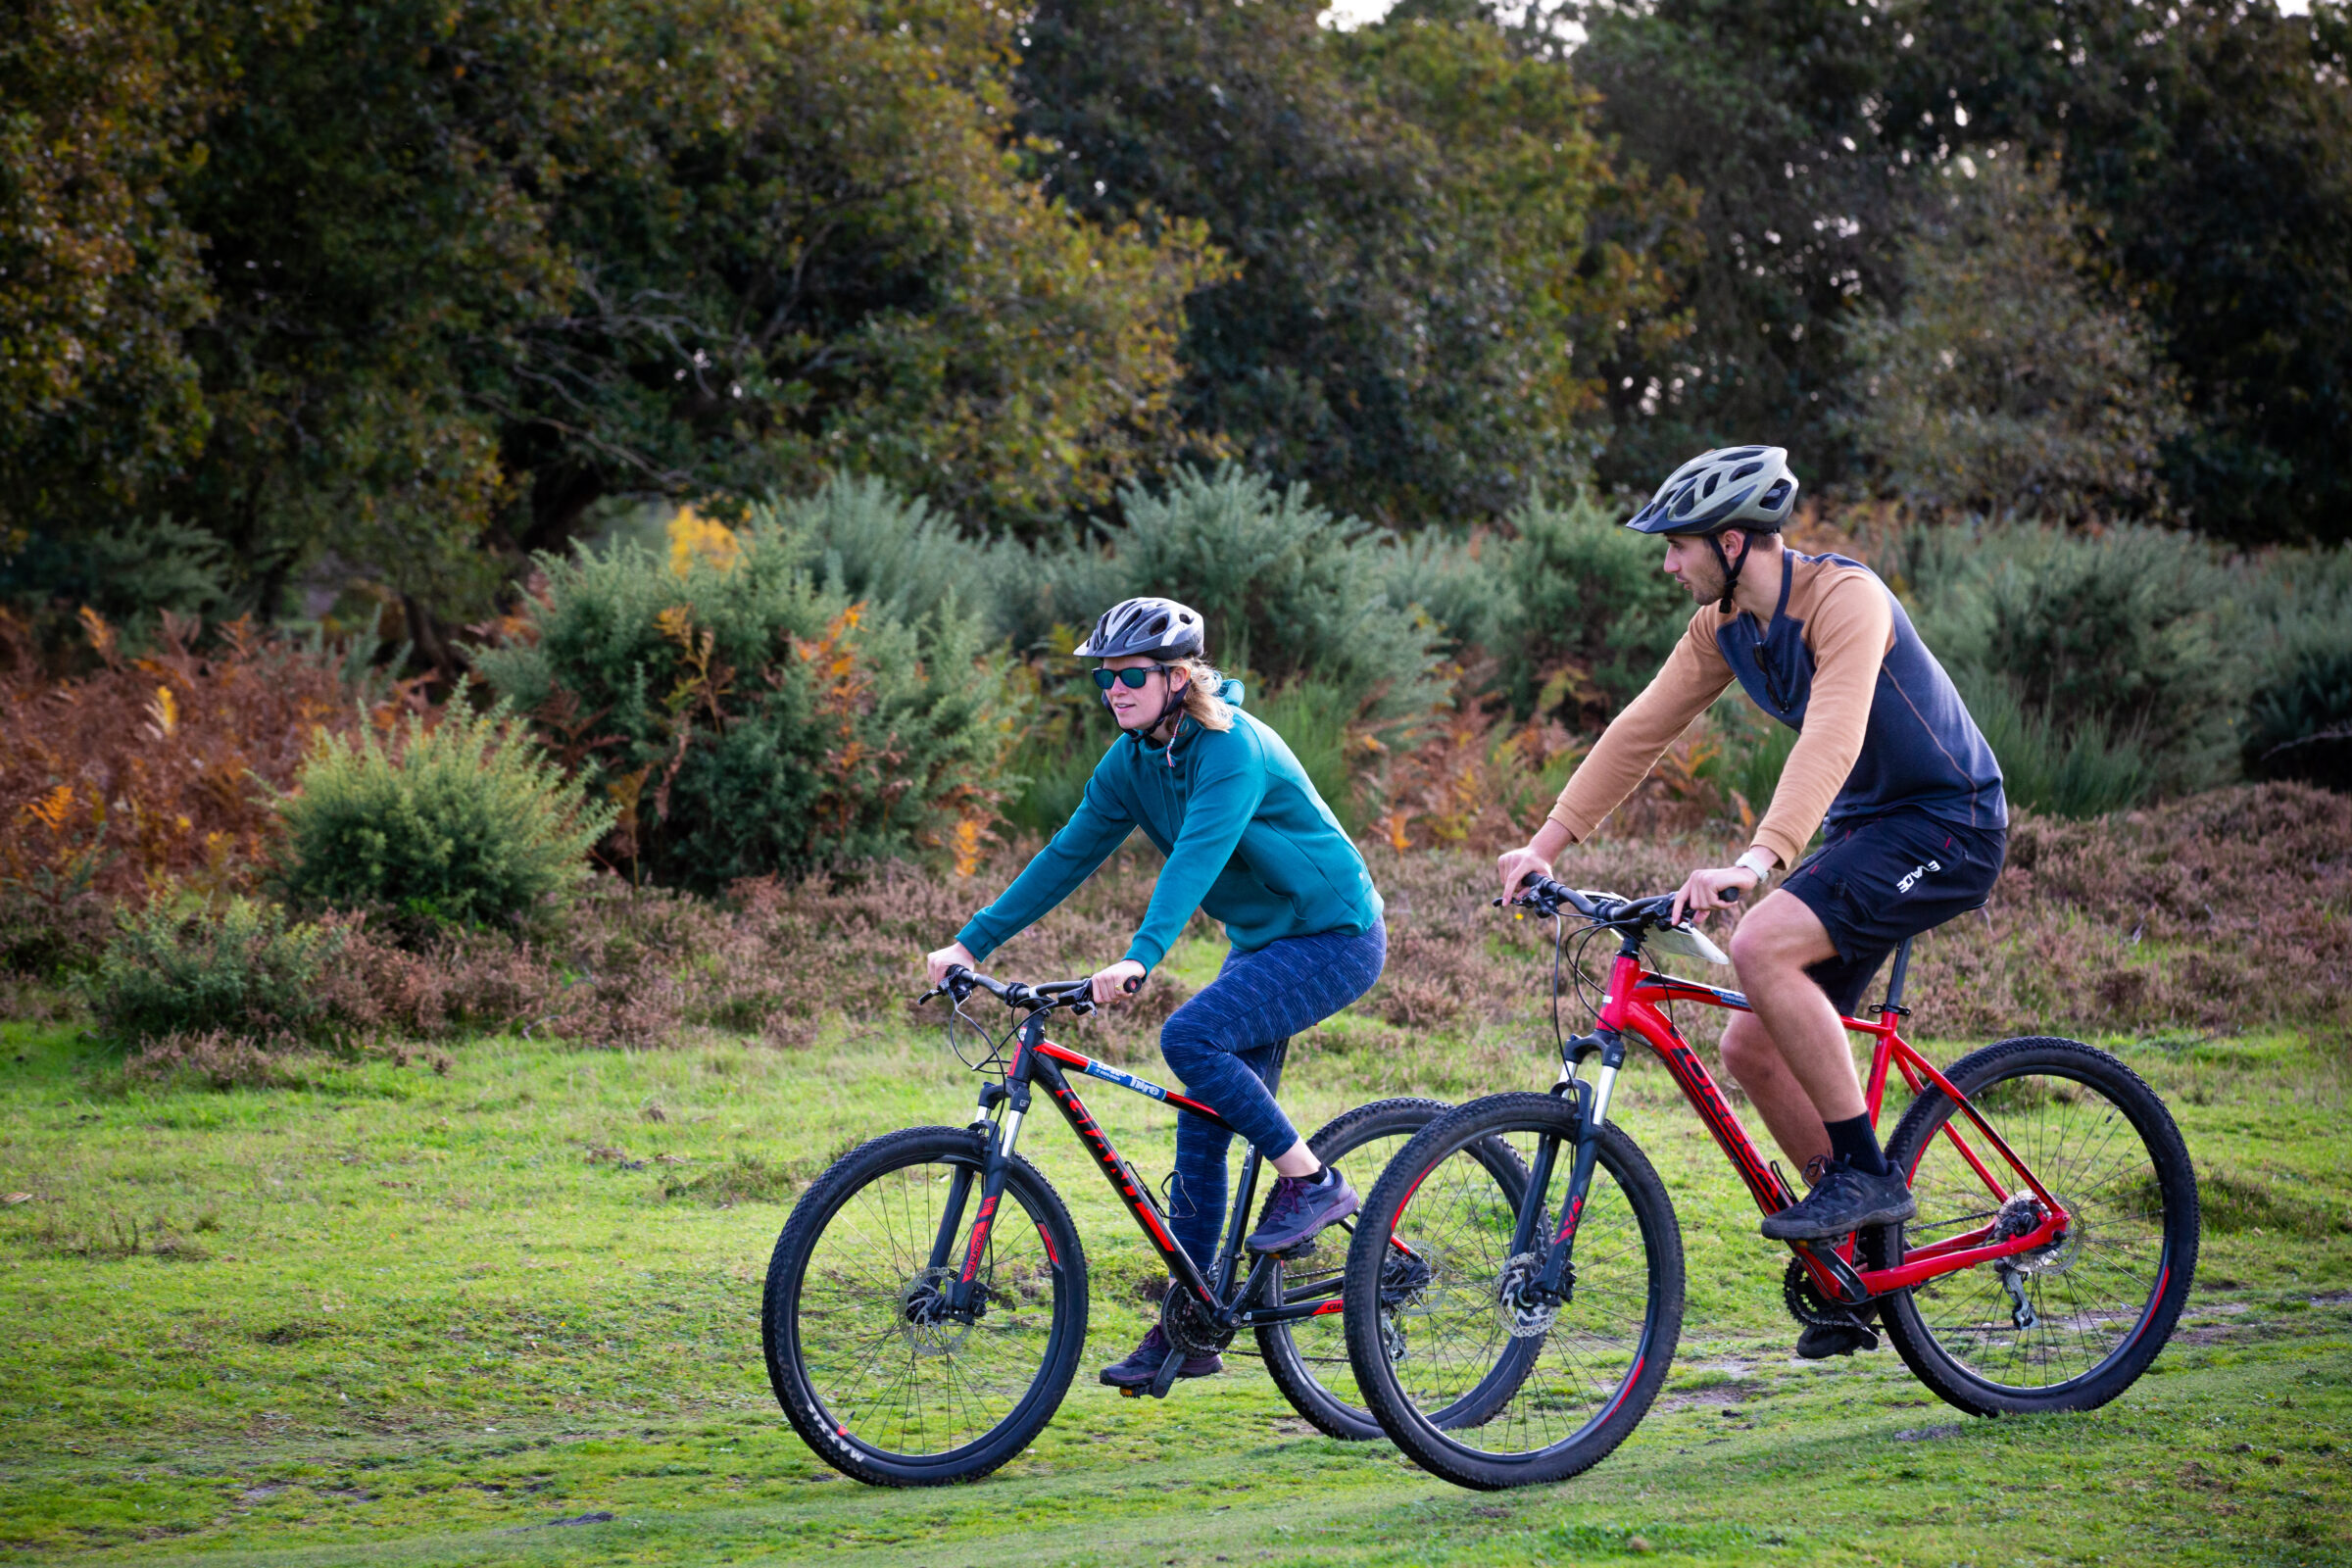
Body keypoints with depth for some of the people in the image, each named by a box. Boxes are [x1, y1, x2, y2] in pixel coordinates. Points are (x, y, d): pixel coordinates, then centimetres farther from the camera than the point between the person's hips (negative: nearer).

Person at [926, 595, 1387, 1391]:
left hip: (1334, 937, -9)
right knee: (1200, 1131, 3)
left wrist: (1139, 958, -50)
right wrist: (970, 943, -5)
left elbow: (1198, 855, -37)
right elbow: (1067, 857, 2)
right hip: (1264, 940, 9)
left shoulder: (1233, 749, -23)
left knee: (1189, 1036, -28)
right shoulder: (1132, 762, 1)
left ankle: (1311, 1179, -13)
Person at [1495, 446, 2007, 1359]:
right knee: (1752, 1050, 2)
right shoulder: (1724, 625, 2)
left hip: (1946, 826, -9)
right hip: (1862, 829, 9)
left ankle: (1866, 1173, -18)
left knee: (1762, 945, -29)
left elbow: (1831, 738, -37)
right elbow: (1642, 731, 6)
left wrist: (1756, 861, -49)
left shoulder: (1845, 599, -24)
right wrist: (1546, 845, 0)